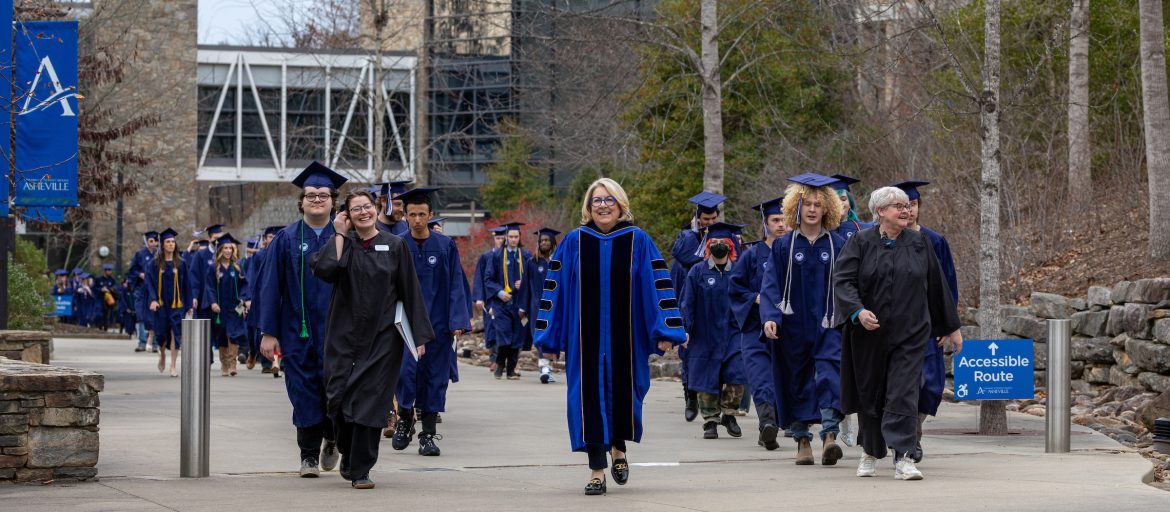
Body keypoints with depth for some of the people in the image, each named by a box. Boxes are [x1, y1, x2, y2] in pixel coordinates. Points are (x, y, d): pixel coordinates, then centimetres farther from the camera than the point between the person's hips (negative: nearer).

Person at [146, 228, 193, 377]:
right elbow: (150, 282, -4)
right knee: (161, 332, 4)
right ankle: (162, 354, 35)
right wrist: (153, 300, -19)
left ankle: (173, 365, -4)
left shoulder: (180, 264, 3)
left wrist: (189, 305, 2)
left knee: (175, 333, -7)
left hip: (176, 303, 0)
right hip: (161, 303, 0)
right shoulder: (156, 264, 1)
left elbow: (187, 285, 5)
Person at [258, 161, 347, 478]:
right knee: (305, 395, 1)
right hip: (298, 330, 0)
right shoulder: (287, 239, 2)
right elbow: (271, 287, 1)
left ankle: (331, 438, 25)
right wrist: (269, 332, -4)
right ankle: (309, 456, 11)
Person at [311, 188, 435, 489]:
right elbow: (324, 270, -15)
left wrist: (419, 336, -1)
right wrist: (340, 235, -9)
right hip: (345, 334, 1)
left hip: (382, 337, -1)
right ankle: (348, 456, 23)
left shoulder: (395, 246, 2)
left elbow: (411, 292, 2)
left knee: (370, 401, -3)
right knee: (339, 396, -2)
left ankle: (360, 470, 4)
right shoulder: (342, 242, 5)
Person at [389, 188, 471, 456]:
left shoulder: (446, 246, 1)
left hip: (437, 322, 0)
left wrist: (458, 321, -9)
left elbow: (457, 285, 0)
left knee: (434, 376, 2)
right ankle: (405, 419, 16)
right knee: (406, 371, -10)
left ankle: (428, 435, 9)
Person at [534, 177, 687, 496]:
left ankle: (618, 447, 37)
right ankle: (597, 471, 4)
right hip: (586, 336, 0)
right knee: (590, 397, -2)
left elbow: (657, 284, -1)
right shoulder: (574, 242, 3)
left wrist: (665, 332, -8)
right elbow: (554, 287, 4)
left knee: (622, 394, 7)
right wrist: (549, 336, 1)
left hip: (625, 338, 0)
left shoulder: (637, 241, 0)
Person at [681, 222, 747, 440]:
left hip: (732, 334, 1)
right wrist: (685, 330, -8)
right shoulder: (697, 272, 1)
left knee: (736, 374, -9)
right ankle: (710, 421, 12)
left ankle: (728, 414, 10)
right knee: (707, 381, 1)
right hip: (705, 336, -1)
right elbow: (687, 303, 0)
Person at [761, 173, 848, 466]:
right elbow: (771, 285, -2)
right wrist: (770, 317, -17)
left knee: (829, 376, -17)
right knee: (797, 383, 6)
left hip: (828, 324, -1)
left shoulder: (837, 246, 5)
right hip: (794, 326, 1)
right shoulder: (784, 246, 3)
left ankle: (830, 435, -27)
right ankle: (802, 439, 16)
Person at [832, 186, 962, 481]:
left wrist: (951, 326, 15)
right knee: (870, 394, 11)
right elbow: (842, 280, -9)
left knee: (904, 394, -11)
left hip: (909, 334, 0)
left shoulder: (919, 244, 5)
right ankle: (870, 452, 31)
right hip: (869, 335, 0)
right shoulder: (861, 243, -1)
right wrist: (858, 311, -26)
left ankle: (903, 459, -14)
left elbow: (936, 286, 11)